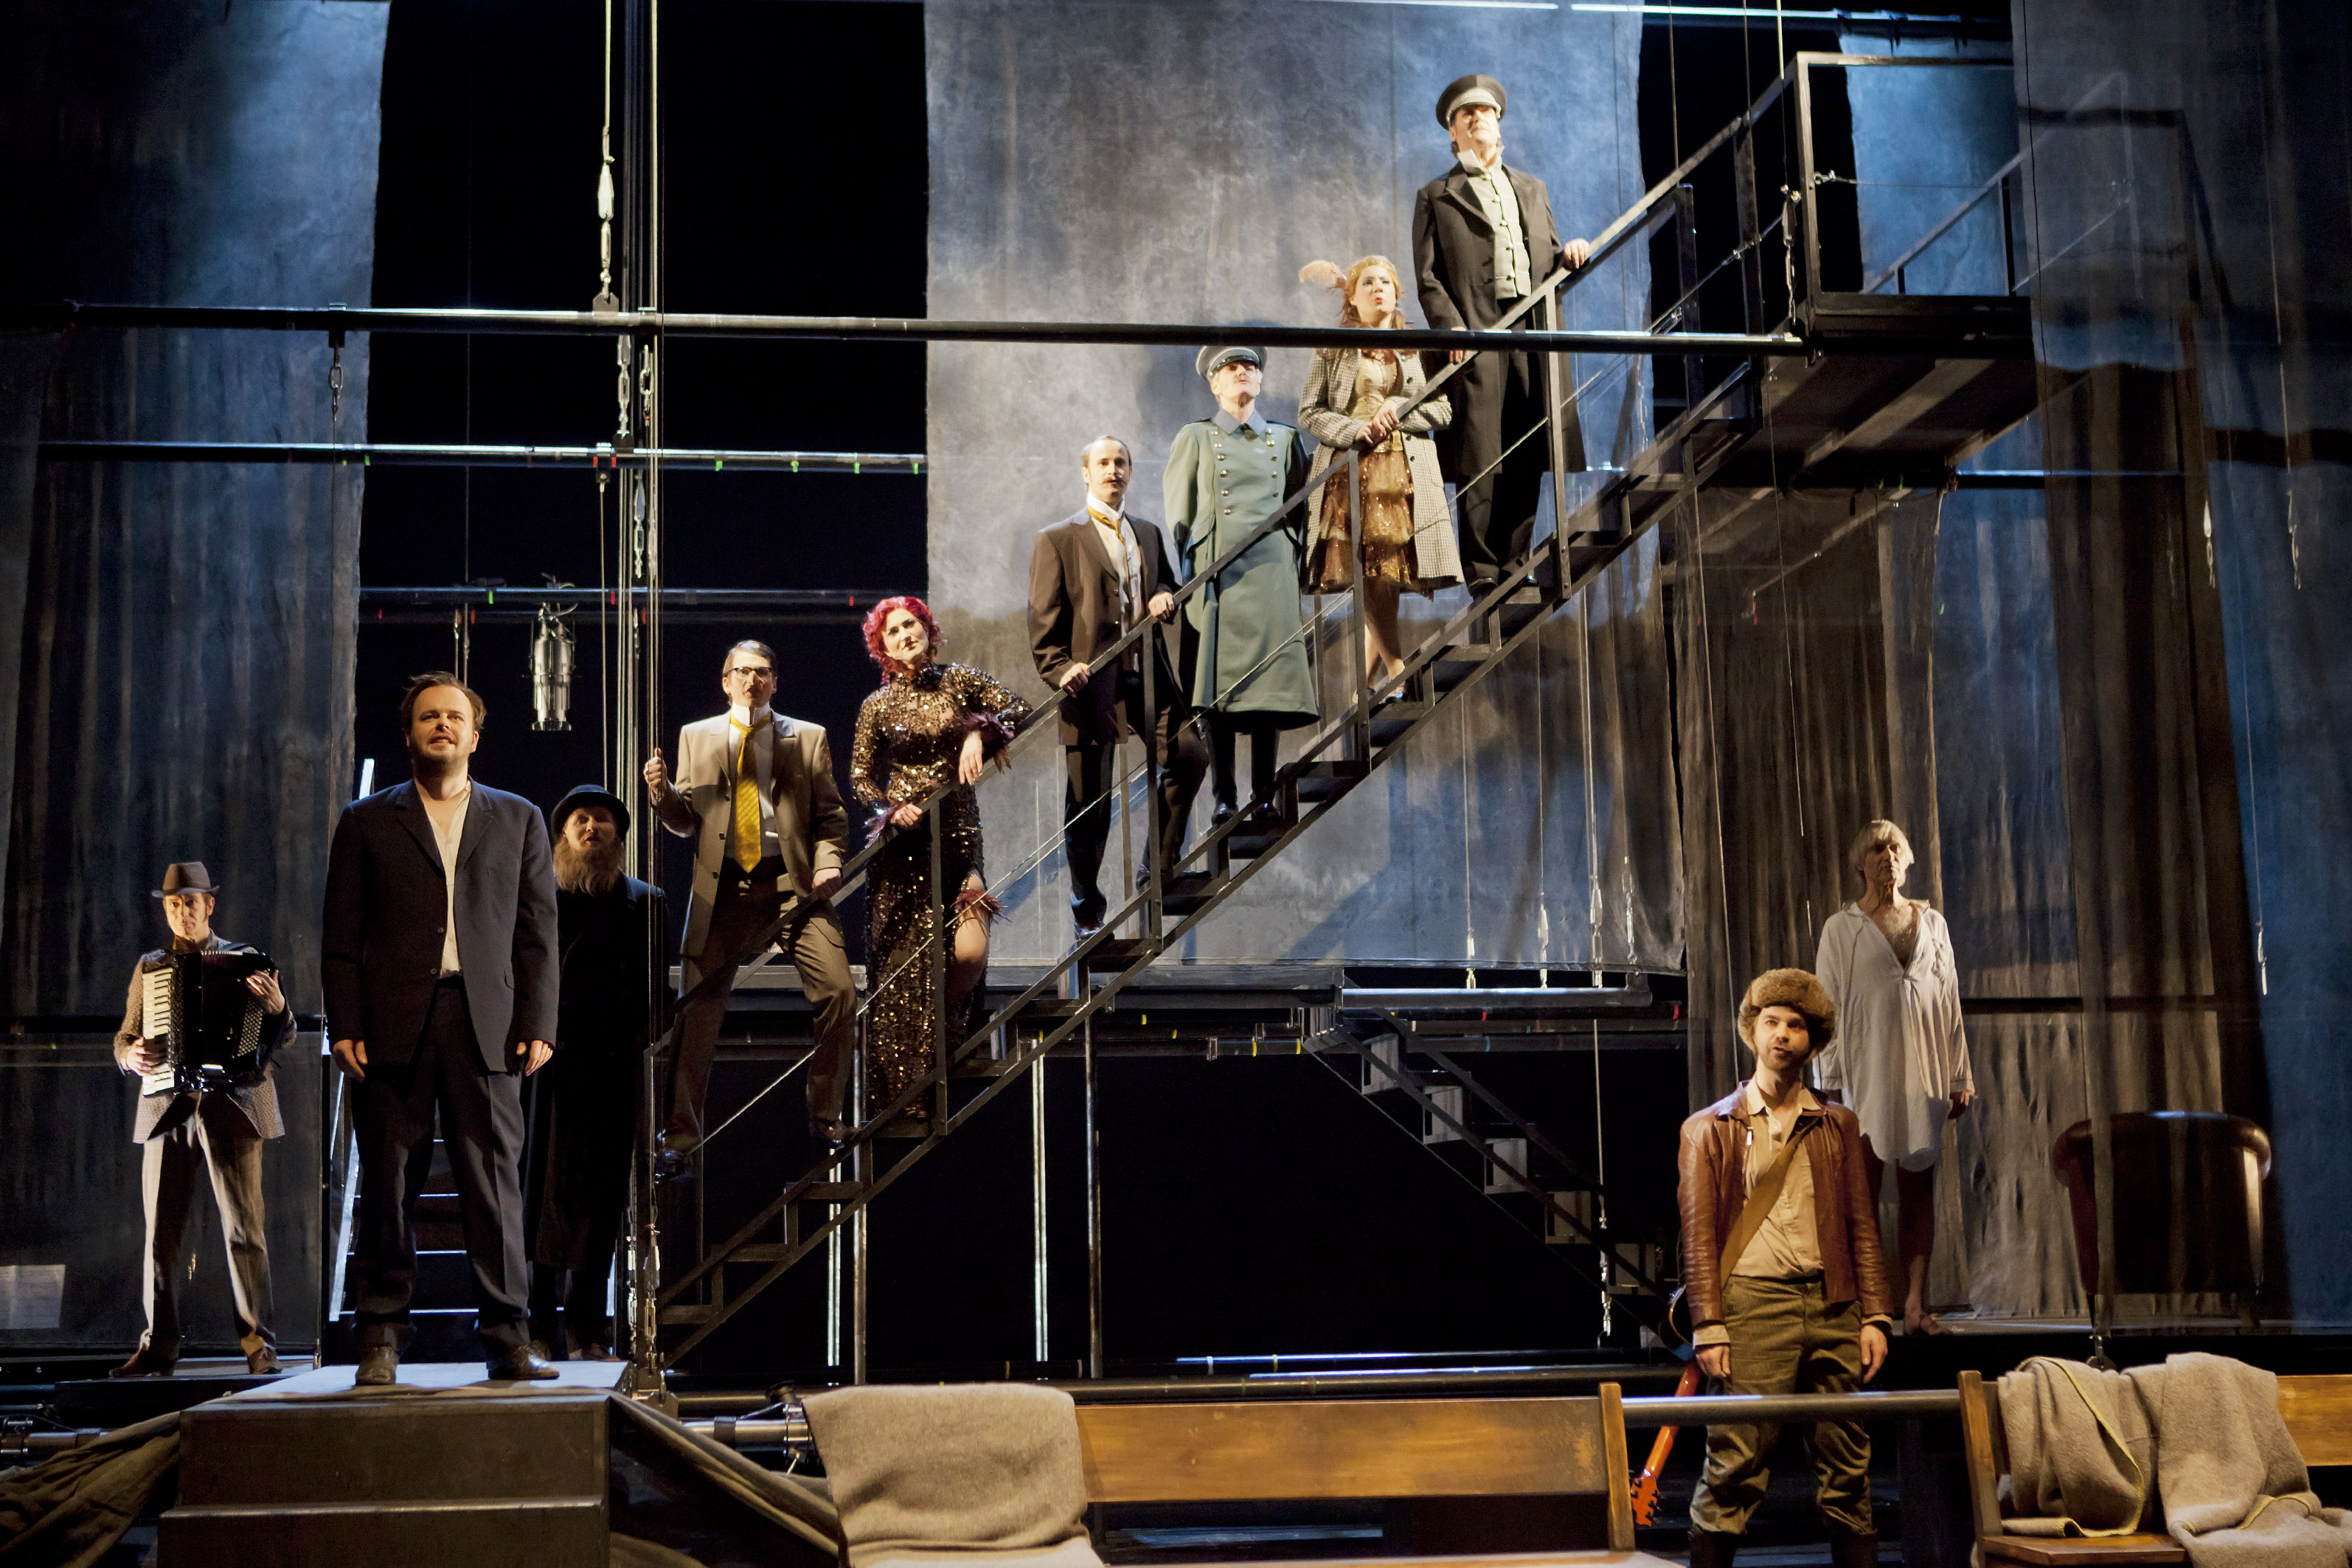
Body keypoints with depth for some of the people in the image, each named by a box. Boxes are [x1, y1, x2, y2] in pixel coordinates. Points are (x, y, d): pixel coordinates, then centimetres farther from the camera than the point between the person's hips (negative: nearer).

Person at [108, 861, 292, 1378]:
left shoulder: (245, 961, 8)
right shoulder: (150, 967, 16)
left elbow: (280, 1037, 5)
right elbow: (124, 1037, 18)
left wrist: (276, 1006, -17)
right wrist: (132, 1055, -5)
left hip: (232, 1107, -2)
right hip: (167, 1108, 3)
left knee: (244, 1227, -5)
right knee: (161, 1230, 0)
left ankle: (259, 1344, -2)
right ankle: (158, 1346, 6)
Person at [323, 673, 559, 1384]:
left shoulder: (518, 820, 15)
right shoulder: (367, 822, 12)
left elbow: (538, 932, 10)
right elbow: (342, 938, 8)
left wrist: (538, 1025, 1)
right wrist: (344, 1027, -2)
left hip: (486, 1027, 0)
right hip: (393, 1026, 0)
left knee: (495, 1183, -2)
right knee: (388, 1185, 1)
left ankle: (506, 1338, 2)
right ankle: (382, 1338, 9)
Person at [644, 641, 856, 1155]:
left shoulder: (808, 738, 11)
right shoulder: (696, 737, 13)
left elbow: (831, 815, 11)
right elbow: (687, 821, 13)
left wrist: (828, 859, -7)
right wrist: (662, 792, -7)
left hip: (794, 884, 0)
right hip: (723, 887, 0)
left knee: (839, 994, -11)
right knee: (699, 1008, -3)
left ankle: (825, 1114, 8)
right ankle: (680, 1138, 8)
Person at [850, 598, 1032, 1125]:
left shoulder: (958, 681, 8)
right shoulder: (878, 705, 6)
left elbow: (1019, 708, 3)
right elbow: (860, 776, 9)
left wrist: (980, 733, -13)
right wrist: (890, 809, -9)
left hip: (958, 833, 1)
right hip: (903, 841, -1)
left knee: (970, 951, -15)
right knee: (902, 962, -3)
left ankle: (949, 1025, 20)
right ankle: (904, 1093, 4)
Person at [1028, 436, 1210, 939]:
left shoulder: (1148, 534, 18)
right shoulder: (1057, 540, 2)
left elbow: (1164, 583, 28)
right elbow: (1043, 619, -3)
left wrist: (1163, 598, 4)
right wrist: (1060, 668, -17)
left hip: (1148, 673, 4)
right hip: (1091, 681, -4)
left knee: (1189, 755, -15)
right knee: (1088, 800, 1)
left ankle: (1161, 861, 5)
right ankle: (1088, 910, 16)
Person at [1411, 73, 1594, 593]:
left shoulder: (1532, 188, 24)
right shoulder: (1437, 196, 10)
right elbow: (1427, 275, 2)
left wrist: (1568, 253, 1)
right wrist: (1451, 327, -12)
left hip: (1533, 332, 4)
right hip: (1476, 335, -4)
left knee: (1526, 456, 2)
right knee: (1480, 458, -8)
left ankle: (1515, 560, 8)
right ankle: (1482, 567, -4)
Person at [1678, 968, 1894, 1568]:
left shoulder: (1837, 1126, 17)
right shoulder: (1710, 1128, 9)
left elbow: (1862, 1226, 15)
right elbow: (1697, 1234, 3)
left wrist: (1874, 1317, 5)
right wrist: (1708, 1326, -6)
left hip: (1832, 1307, 3)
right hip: (1752, 1303, -3)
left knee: (1846, 1467, 5)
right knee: (1735, 1464, -8)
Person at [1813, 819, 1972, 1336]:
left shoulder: (1932, 924, 13)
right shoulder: (1842, 928, 4)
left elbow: (1950, 1002, 13)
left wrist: (1960, 1075, 9)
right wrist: (1830, 1080, -6)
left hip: (1923, 1071, 3)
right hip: (1866, 1071, -3)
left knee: (1919, 1188, 2)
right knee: (1864, 1187, -4)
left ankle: (1915, 1305, 3)